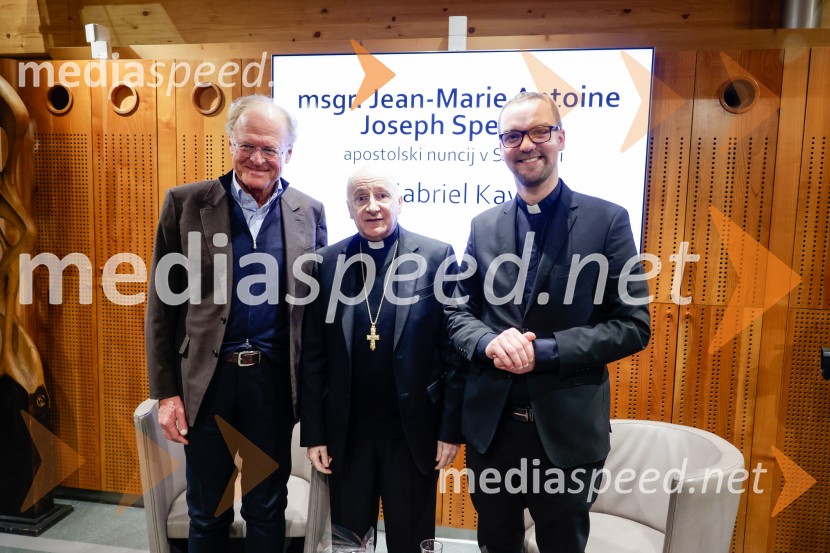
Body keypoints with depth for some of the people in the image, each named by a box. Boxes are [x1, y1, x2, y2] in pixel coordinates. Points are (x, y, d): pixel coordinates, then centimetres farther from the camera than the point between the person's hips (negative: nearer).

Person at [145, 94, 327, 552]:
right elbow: (162, 304, 0)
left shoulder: (309, 213, 1)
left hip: (275, 379, 1)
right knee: (207, 515, 18)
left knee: (267, 512, 17)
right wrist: (166, 392, -3)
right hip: (207, 379, 0)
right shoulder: (185, 203, -2)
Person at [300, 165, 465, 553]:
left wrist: (451, 428, -5)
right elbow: (313, 357, 1)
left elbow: (455, 350, -5)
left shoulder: (437, 257, -6)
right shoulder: (327, 262, -1)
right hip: (346, 433, 2)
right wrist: (313, 433, 1)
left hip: (414, 432, -1)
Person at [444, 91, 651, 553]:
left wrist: (545, 350, -20)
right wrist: (490, 342, -15)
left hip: (566, 429, -3)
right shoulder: (484, 226, 5)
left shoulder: (607, 220, -6)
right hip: (491, 425, 3)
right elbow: (458, 312, 7)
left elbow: (634, 325, -8)